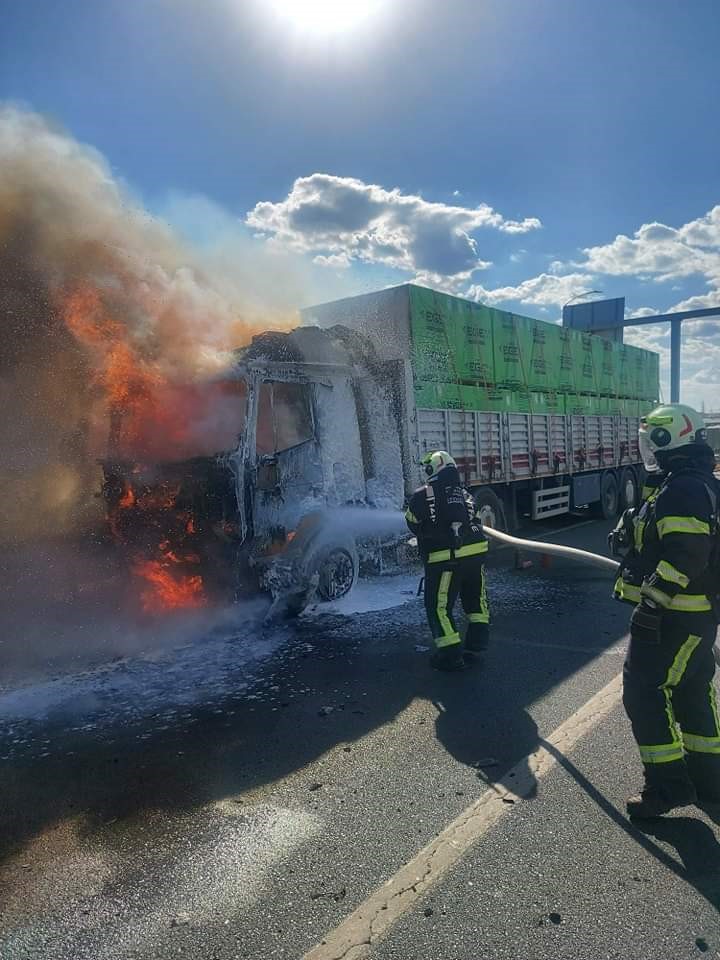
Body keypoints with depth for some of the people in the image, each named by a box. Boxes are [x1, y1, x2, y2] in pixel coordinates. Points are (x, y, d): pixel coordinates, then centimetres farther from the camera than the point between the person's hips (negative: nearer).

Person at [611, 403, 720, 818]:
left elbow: (684, 555, -29)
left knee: (644, 691, -3)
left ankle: (668, 785, 7)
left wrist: (652, 602, -27)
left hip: (674, 618, -11)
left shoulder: (682, 489, -21)